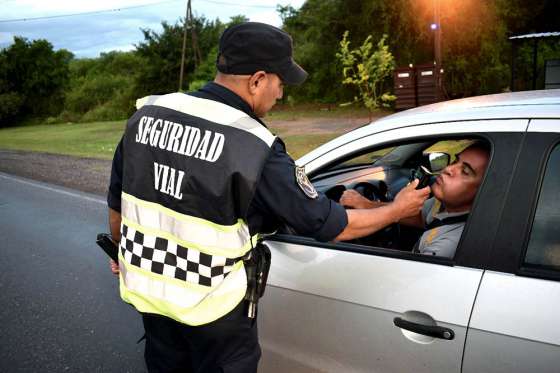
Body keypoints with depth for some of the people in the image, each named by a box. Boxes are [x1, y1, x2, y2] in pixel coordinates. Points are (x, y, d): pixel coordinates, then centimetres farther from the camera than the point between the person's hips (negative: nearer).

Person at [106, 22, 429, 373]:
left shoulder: (148, 113, -6)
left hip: (147, 288, 6)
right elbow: (327, 224, -14)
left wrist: (121, 251, 24)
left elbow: (117, 201, 5)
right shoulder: (256, 148, -22)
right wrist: (397, 211, 2)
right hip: (212, 305, -5)